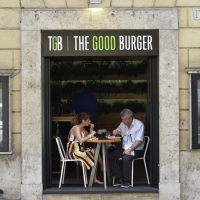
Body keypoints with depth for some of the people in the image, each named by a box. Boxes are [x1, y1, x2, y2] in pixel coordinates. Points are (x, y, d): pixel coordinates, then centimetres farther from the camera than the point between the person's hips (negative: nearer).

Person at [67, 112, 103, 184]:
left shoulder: (82, 128, 13)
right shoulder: (76, 128, -15)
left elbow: (88, 137, 19)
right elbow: (80, 140, -30)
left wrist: (91, 129, 4)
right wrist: (90, 135, -19)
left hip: (80, 150, 9)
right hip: (73, 152, -9)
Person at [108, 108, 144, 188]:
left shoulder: (139, 124, -11)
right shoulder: (123, 124, 8)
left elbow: (139, 141, -18)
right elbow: (118, 131, 28)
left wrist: (130, 149, -30)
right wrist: (116, 131, 2)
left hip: (136, 150, -7)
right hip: (125, 148, 7)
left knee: (126, 158, -35)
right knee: (109, 157, -11)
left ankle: (126, 181, -20)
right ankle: (119, 178, -6)